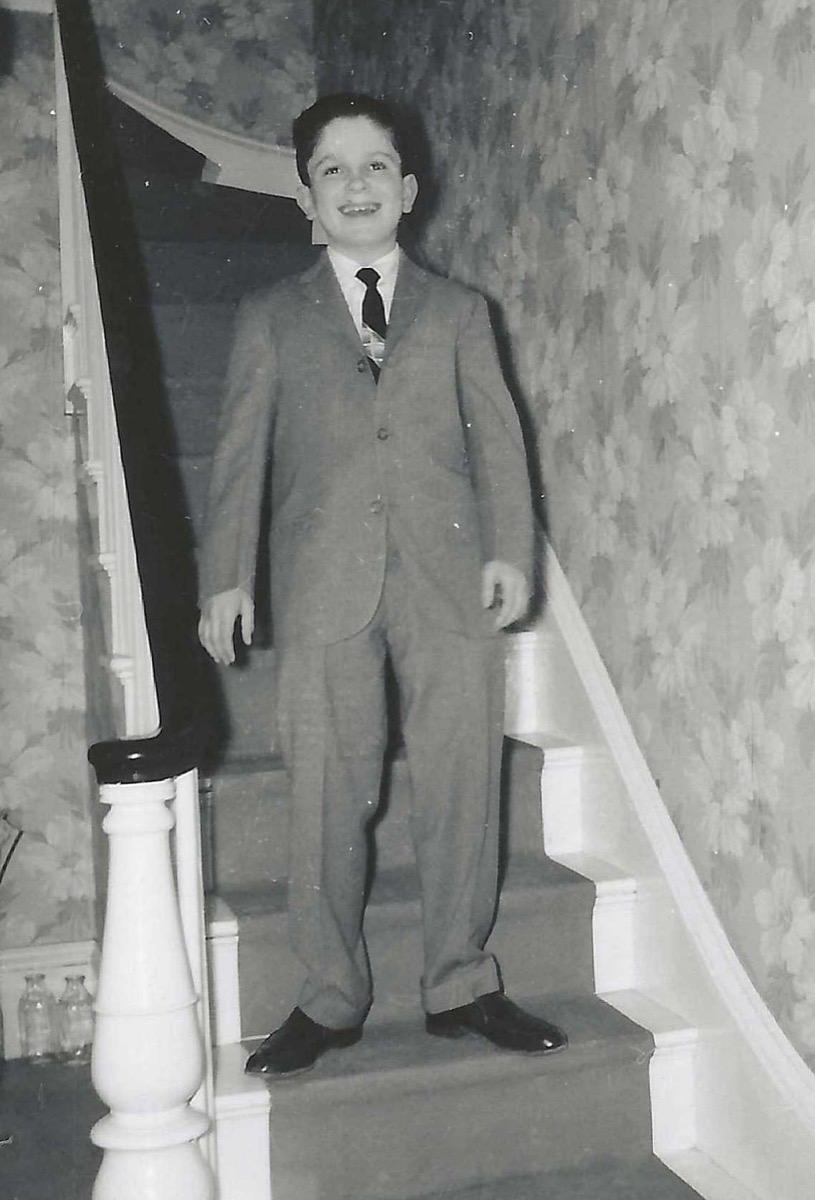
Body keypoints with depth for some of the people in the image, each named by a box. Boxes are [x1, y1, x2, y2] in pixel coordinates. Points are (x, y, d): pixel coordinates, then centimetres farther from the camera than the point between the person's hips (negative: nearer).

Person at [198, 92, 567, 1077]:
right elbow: (240, 452, 10)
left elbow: (496, 435, 9)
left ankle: (459, 986, 15)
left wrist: (509, 551, -4)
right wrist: (225, 576, 1)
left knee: (461, 786, 1)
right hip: (323, 586, 0)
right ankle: (330, 999, 14)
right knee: (326, 797, 0)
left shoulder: (458, 311, 17)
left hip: (449, 576, 1)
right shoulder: (269, 319, 16)